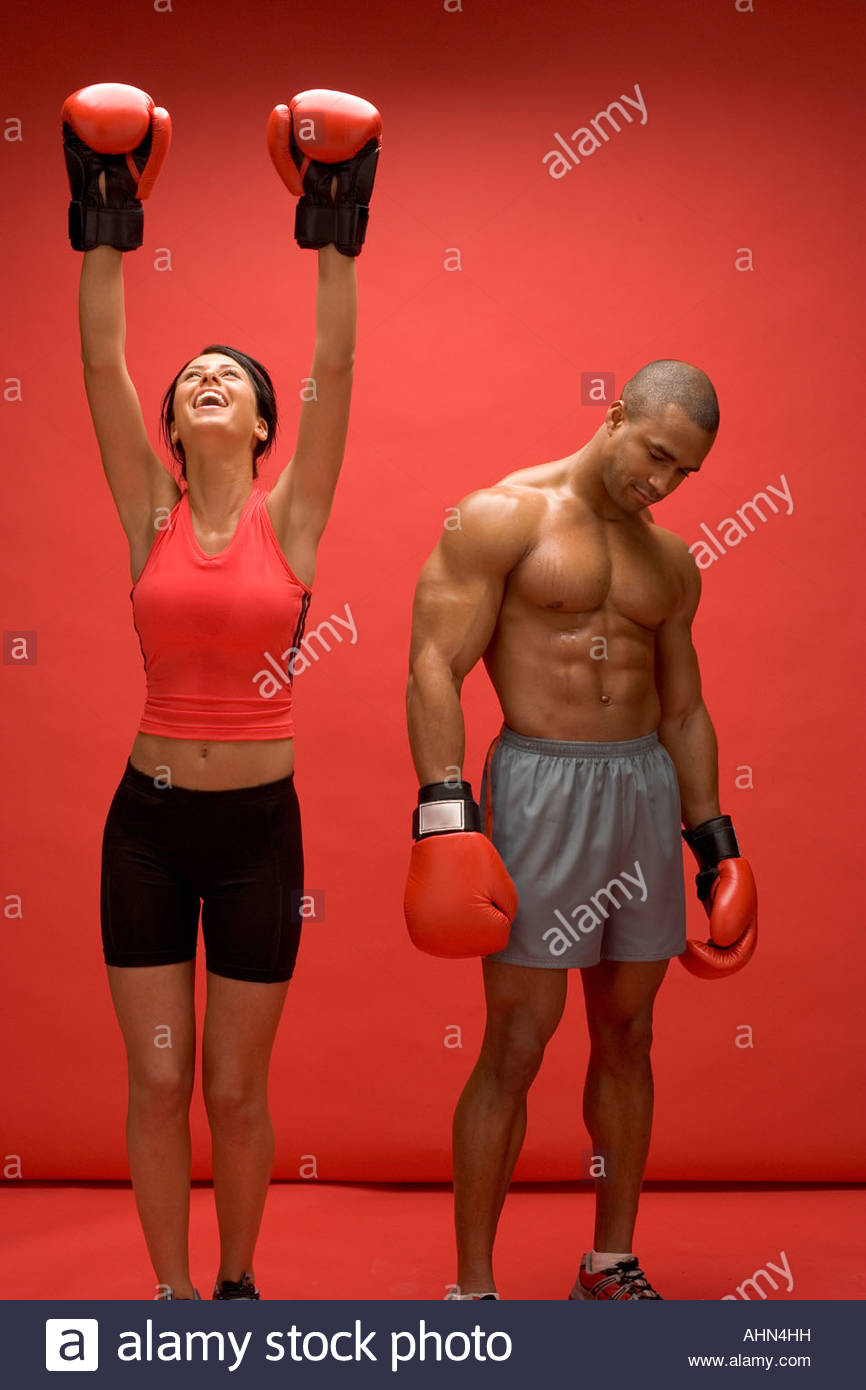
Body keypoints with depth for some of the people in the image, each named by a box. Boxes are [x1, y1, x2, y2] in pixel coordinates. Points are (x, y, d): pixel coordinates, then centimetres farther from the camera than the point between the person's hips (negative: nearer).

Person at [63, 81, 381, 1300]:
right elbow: (102, 361, -2)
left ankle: (238, 1281, 32)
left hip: (258, 827, -1)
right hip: (150, 821, 1)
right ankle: (175, 1293, 26)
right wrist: (107, 226, -3)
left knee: (237, 1090, 9)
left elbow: (335, 368, -7)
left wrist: (337, 234, -6)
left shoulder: (290, 517, -1)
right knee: (158, 1084, 7)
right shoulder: (150, 515, 1)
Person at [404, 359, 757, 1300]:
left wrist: (716, 845, 16)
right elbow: (435, 668, -11)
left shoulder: (669, 561, 13)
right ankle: (472, 1287, 9)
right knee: (516, 1047, -4)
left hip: (646, 789, 6)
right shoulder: (502, 517, -5)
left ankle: (612, 1266, 26)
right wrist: (445, 818, -20)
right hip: (541, 786, -6)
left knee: (627, 1035, 11)